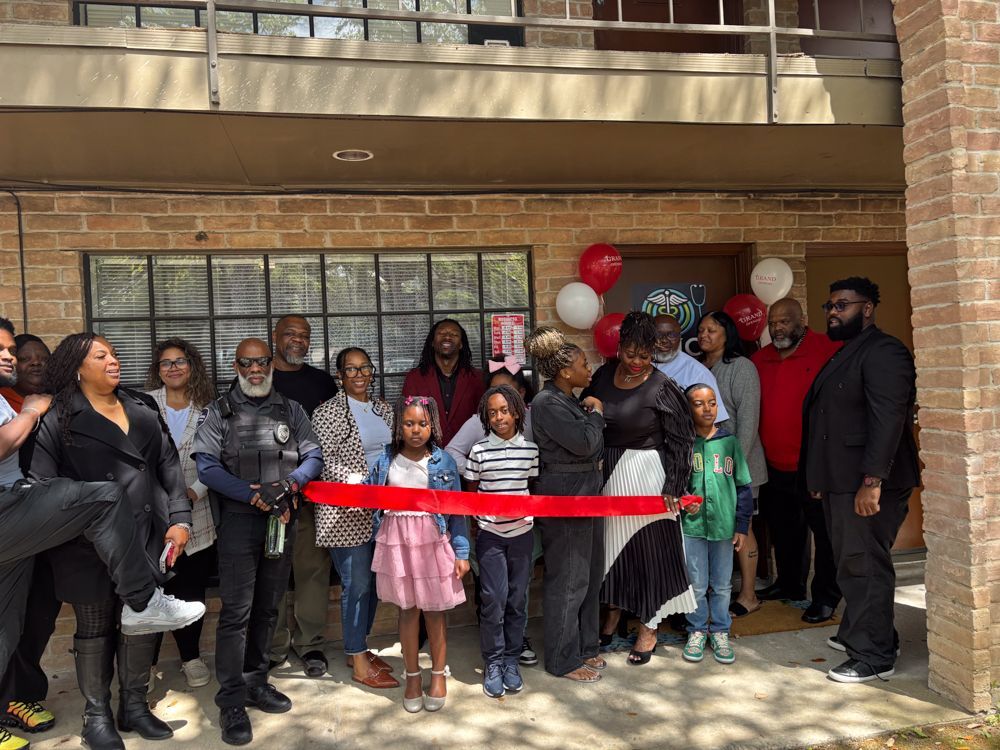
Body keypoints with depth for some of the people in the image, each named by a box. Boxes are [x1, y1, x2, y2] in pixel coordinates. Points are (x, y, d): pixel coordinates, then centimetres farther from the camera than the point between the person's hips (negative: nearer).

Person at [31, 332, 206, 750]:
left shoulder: (143, 409, 12)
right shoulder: (57, 418, -2)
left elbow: (169, 466, 10)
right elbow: (42, 484, -7)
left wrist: (179, 518, 1)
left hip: (146, 537, 4)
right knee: (94, 627, 9)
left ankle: (135, 706, 28)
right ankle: (96, 714, 25)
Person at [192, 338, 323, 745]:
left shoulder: (291, 410, 11)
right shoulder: (218, 412, 2)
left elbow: (314, 457, 5)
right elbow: (206, 467, -8)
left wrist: (290, 483, -15)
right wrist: (255, 495, -16)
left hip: (282, 521, 4)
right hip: (238, 521, -3)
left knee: (267, 609, 13)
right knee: (236, 612, -4)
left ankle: (255, 682, 28)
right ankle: (231, 701, 6)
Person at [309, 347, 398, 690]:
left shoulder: (383, 408, 12)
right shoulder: (327, 413, -7)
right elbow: (325, 462, -13)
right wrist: (361, 485, -24)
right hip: (347, 513, -6)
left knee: (373, 581, 13)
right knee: (357, 584, -3)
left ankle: (358, 648, 29)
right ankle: (359, 664, 9)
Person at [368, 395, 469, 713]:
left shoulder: (443, 461, -3)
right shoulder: (386, 460, 0)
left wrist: (461, 553, -3)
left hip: (434, 541, -1)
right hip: (398, 542, 1)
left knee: (435, 610, 9)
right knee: (407, 610, 11)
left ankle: (439, 674, 28)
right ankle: (412, 676, 28)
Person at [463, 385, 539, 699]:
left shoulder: (531, 449, 0)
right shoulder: (479, 450, -3)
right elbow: (471, 492, 6)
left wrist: (529, 510, -3)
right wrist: (477, 521, -3)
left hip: (522, 531, 2)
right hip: (489, 534, -2)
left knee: (517, 598, 8)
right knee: (494, 598, -3)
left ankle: (511, 659, 23)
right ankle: (493, 663, 13)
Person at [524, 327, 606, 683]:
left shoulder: (570, 400, 13)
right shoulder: (547, 403, -17)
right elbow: (584, 443, -22)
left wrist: (591, 414, 4)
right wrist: (596, 413, -9)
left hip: (586, 493, 10)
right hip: (563, 497, -10)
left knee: (589, 574, 18)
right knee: (567, 580, 1)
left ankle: (584, 647, 33)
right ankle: (563, 660, 15)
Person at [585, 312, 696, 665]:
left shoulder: (662, 387, -14)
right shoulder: (604, 374, -1)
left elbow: (680, 440, -11)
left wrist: (673, 487, -14)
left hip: (645, 472, -5)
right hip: (608, 472, 5)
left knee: (649, 547, 5)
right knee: (612, 542, 16)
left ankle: (648, 629, 21)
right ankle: (612, 616, 36)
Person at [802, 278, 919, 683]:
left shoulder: (883, 351, -11)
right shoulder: (844, 354, 20)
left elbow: (888, 419, -21)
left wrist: (872, 481, -26)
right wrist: (820, 479, 19)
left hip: (867, 484, -9)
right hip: (841, 482, 9)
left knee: (863, 566, -3)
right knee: (852, 563, 16)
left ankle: (874, 656, 7)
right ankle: (857, 633, 29)